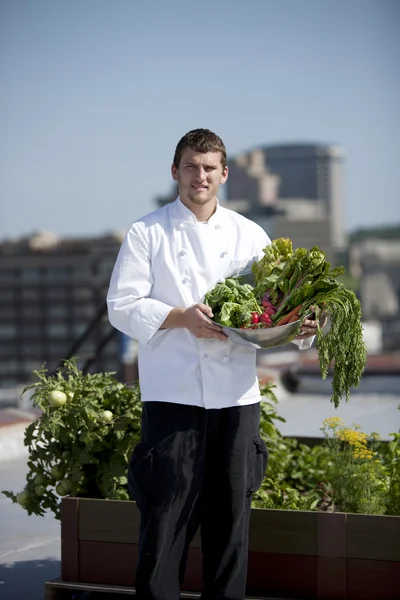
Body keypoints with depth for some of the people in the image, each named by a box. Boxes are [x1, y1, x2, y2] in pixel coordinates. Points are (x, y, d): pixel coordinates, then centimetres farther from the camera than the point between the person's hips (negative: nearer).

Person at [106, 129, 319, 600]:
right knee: (166, 512, -5)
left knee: (231, 509, 8)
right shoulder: (147, 234, 3)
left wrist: (297, 326, -10)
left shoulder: (249, 236, 11)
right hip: (172, 396, -3)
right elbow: (122, 307, -2)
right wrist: (181, 318, -16)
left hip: (237, 397, 3)